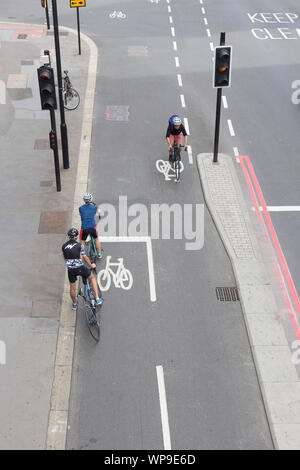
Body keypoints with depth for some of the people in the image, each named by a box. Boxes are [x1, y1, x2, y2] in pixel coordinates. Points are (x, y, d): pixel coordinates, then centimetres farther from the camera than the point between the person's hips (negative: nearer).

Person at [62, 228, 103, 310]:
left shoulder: (64, 246, 4)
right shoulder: (79, 245, -7)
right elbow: (85, 258, -4)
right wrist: (91, 265, 14)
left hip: (70, 270, 3)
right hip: (80, 268, -3)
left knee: (72, 288, 22)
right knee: (92, 277, 22)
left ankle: (74, 304, 43)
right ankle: (97, 299, 16)